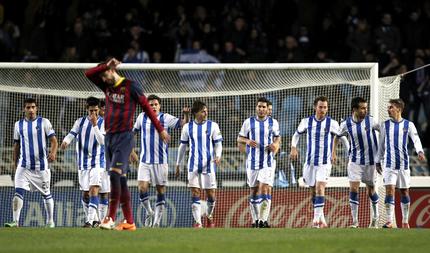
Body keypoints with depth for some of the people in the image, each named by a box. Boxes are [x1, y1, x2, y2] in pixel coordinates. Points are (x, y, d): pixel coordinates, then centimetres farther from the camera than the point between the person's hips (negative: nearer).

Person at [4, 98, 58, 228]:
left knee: (46, 194, 9)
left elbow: (53, 140, -4)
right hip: (24, 165, 2)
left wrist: (53, 153, -24)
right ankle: (15, 221, -18)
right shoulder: (18, 125, 8)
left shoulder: (44, 122, -1)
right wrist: (15, 162, 16)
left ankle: (50, 221, 21)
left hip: (41, 165, -2)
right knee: (18, 192, -14)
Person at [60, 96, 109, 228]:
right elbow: (72, 134, -2)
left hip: (97, 162, -4)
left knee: (94, 190, -18)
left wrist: (95, 125, -23)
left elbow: (102, 141, -14)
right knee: (85, 193, 7)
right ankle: (95, 219, 20)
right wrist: (66, 141, -24)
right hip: (83, 162, 4)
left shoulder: (103, 123, -3)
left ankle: (90, 220, -23)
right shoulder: (80, 122, 6)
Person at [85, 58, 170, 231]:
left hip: (124, 136, -7)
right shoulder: (107, 87, 14)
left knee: (115, 174, -18)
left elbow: (146, 107, 0)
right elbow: (89, 74, 10)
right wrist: (105, 66, -3)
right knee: (120, 179, 5)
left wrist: (160, 130, 3)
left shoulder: (130, 86, -4)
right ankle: (129, 222, 7)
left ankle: (111, 218, -20)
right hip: (109, 136, 7)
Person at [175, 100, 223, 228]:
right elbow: (182, 146, 13)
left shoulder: (213, 126, 1)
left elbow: (218, 144, 2)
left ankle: (209, 216, 28)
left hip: (209, 164, 0)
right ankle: (197, 222, -7)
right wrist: (178, 165, 14)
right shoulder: (188, 127, 5)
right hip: (193, 165, 1)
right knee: (195, 192, -8)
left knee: (211, 193, 3)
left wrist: (218, 156, -18)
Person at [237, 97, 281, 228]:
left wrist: (275, 144, -4)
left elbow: (277, 137, 19)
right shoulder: (248, 122, 2)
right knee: (254, 191, 7)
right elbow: (239, 139, 6)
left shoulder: (273, 123, 4)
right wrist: (247, 141, -16)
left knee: (264, 189, -14)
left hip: (268, 162, -1)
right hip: (252, 162, 1)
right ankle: (255, 220, 16)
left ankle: (264, 220, -17)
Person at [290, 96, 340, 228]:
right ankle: (322, 220, 20)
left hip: (325, 162, -4)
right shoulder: (307, 122, 3)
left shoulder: (332, 123, -4)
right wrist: (293, 148, 3)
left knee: (320, 188, -20)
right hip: (310, 162, 4)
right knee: (313, 192, 8)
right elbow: (297, 134, 19)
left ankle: (317, 219, -24)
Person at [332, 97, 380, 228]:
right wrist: (334, 152, 5)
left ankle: (375, 218, 33)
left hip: (370, 160, 0)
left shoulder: (370, 121, -10)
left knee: (371, 190, 11)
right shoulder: (346, 124, -6)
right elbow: (337, 137, 12)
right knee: (353, 189, -11)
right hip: (355, 161, 0)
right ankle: (355, 221, -6)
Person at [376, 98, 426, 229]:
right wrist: (378, 161, 13)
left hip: (403, 164, 0)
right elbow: (381, 144, 13)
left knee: (404, 192, 8)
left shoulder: (408, 125, 1)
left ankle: (405, 221, 19)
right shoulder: (385, 125, 6)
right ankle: (389, 221, -16)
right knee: (389, 190, -13)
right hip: (389, 164, 0)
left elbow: (416, 139, -11)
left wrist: (420, 151, -30)